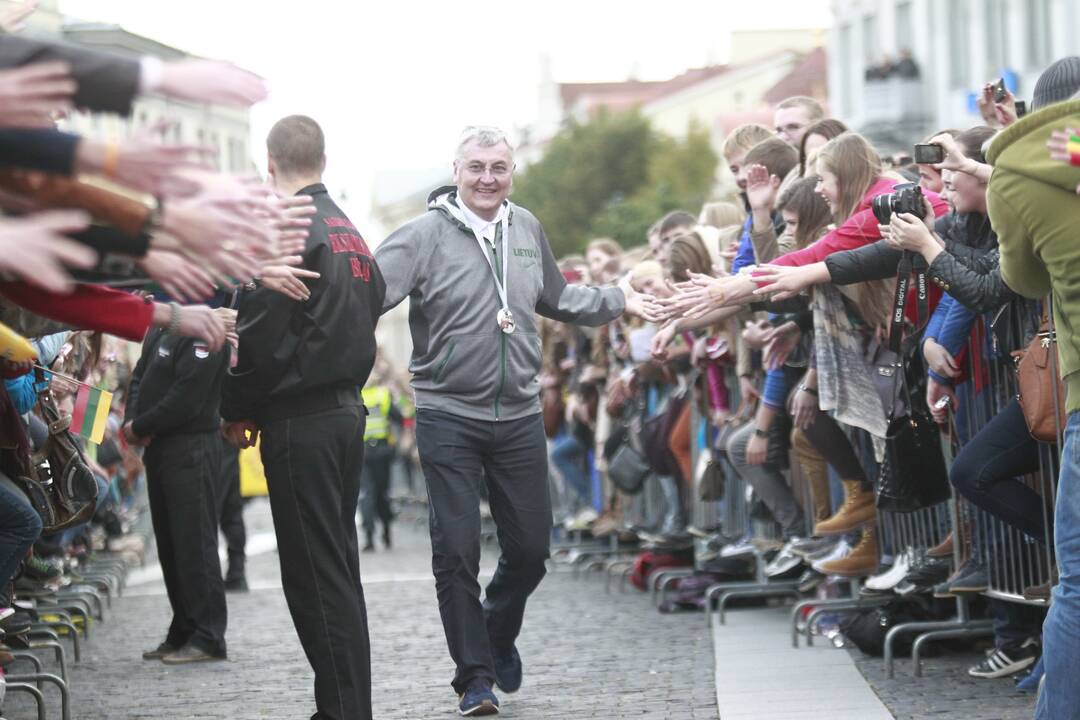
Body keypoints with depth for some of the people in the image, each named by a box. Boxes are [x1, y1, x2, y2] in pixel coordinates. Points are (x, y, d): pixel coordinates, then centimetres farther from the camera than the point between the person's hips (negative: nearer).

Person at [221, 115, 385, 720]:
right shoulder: (352, 234, 15)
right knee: (339, 567, 14)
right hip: (348, 410, 9)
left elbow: (260, 335, -16)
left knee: (315, 573, -7)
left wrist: (238, 412, -4)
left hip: (299, 420, -9)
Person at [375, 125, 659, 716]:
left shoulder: (526, 230, 8)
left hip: (519, 418, 5)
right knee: (456, 551, -3)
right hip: (448, 417, -5)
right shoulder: (425, 235, -11)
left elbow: (557, 300, 24)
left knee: (530, 548, 12)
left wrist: (618, 301, 24)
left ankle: (498, 634, 39)